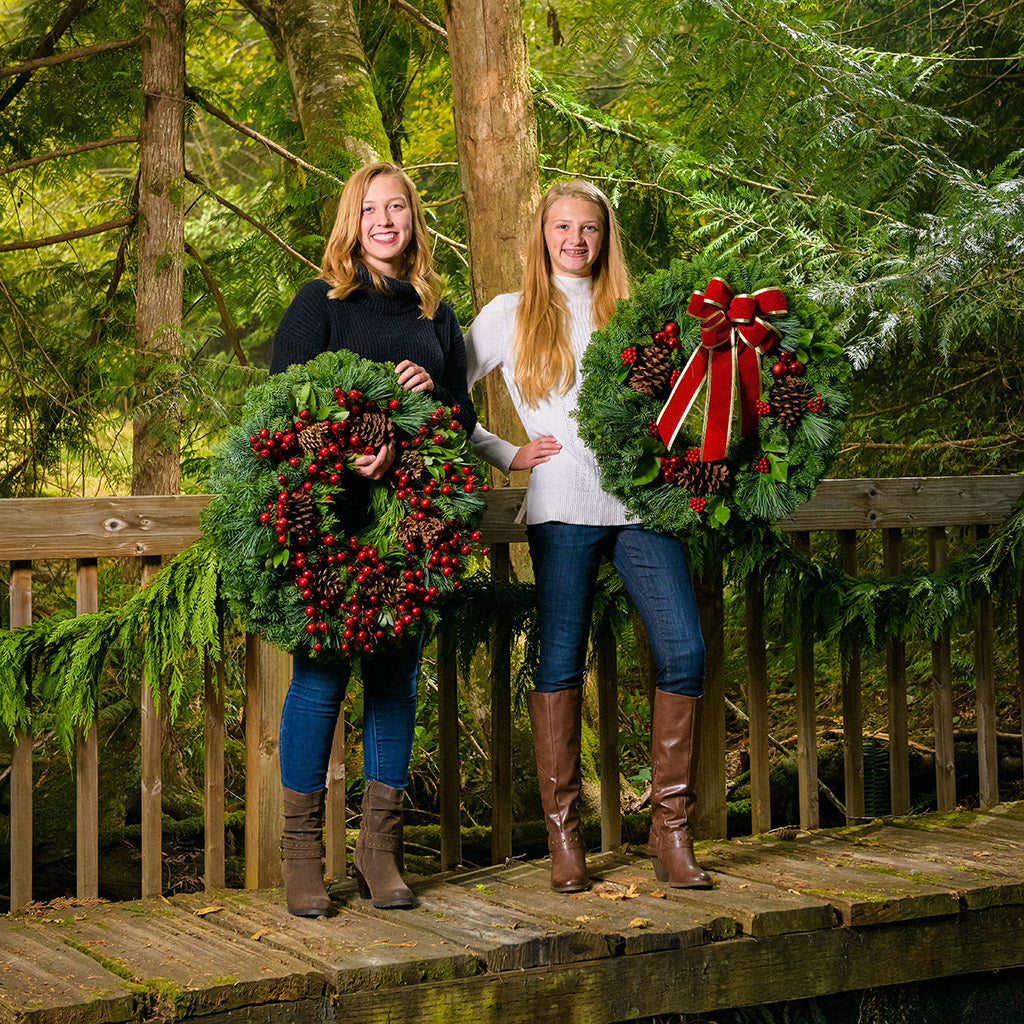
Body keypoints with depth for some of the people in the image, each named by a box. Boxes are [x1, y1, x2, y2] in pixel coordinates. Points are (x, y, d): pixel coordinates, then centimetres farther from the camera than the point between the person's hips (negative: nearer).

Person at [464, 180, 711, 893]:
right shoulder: (511, 316, 12)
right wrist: (506, 455, 4)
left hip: (640, 500, 2)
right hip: (564, 505, -2)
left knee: (685, 653, -8)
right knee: (561, 663, -3)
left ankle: (671, 832, 0)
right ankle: (563, 835, 6)